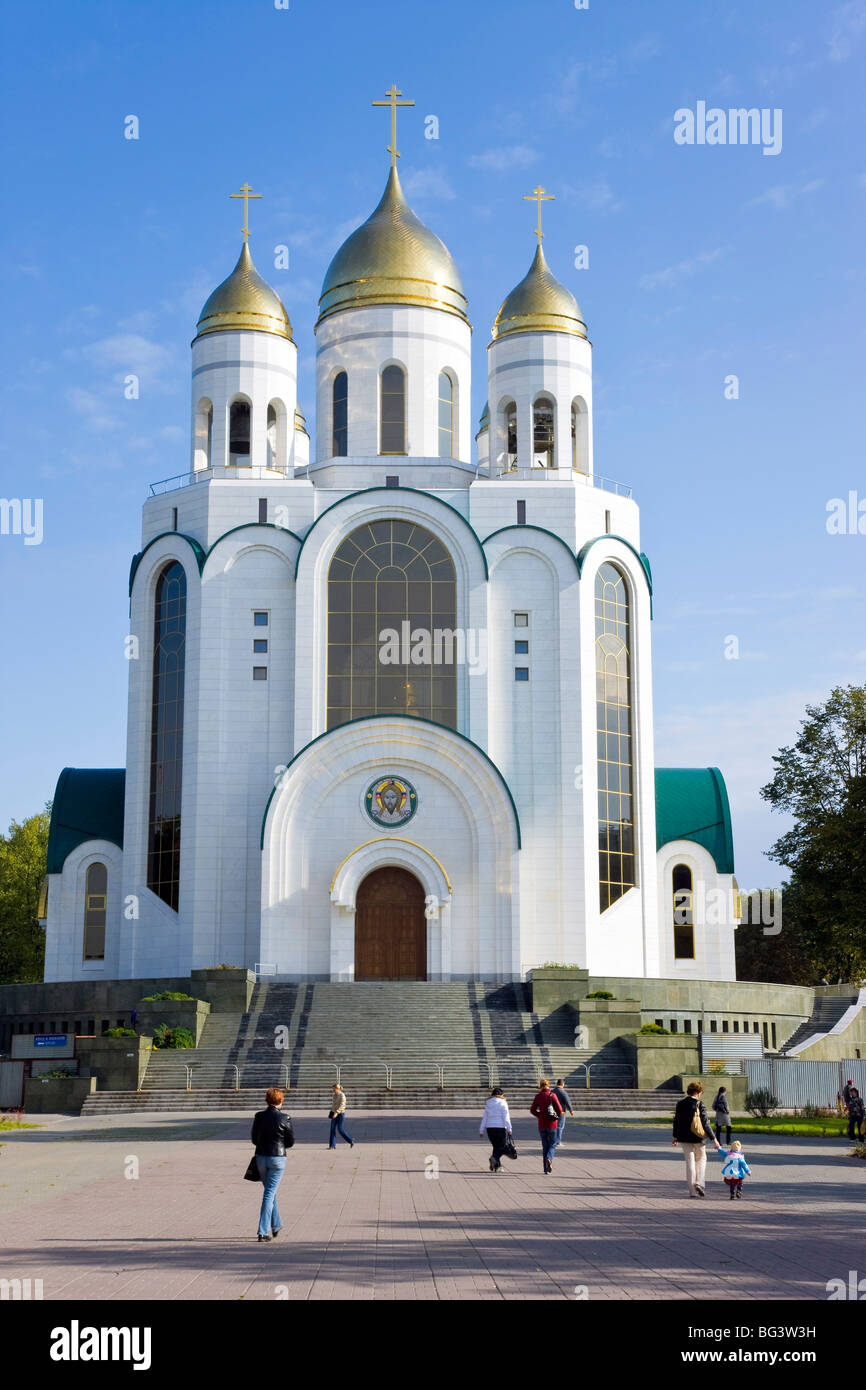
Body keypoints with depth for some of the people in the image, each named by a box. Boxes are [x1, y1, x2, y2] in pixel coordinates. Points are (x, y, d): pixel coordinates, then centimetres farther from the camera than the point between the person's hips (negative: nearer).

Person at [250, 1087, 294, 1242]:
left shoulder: (259, 1116, -1)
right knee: (269, 1194, 0)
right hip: (277, 1158, -4)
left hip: (261, 1157, 4)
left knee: (270, 1191, 21)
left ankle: (276, 1226, 33)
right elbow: (291, 1142, -3)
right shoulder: (284, 1119, -11)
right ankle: (263, 1231, -5)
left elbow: (254, 1138, 6)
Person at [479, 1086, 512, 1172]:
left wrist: (482, 1131, 13)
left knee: (495, 1146, 14)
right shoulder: (502, 1103, -5)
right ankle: (494, 1158, -27)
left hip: (489, 1128, 5)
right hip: (500, 1127, -5)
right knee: (501, 1147, 0)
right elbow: (506, 1117, -10)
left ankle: (497, 1166, 10)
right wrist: (509, 1128, -7)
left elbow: (484, 1118, 10)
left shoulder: (488, 1104, 9)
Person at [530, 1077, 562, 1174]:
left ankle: (546, 1168, 9)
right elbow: (559, 1109, -11)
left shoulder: (538, 1096, 0)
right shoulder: (552, 1095, -8)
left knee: (545, 1146, 12)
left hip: (541, 1124, 2)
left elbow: (532, 1110, 3)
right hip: (551, 1124, -2)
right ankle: (549, 1158, -22)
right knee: (552, 1144, 8)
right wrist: (558, 1116, 8)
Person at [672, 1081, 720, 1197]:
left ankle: (692, 1191, 7)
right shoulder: (699, 1104, -12)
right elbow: (705, 1123, -12)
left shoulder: (680, 1104, 3)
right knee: (701, 1159, 17)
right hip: (697, 1137, -4)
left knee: (690, 1162, 8)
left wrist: (675, 1137, 24)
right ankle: (699, 1182, 0)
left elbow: (676, 1121, 11)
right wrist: (714, 1138, -7)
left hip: (684, 1138, 4)